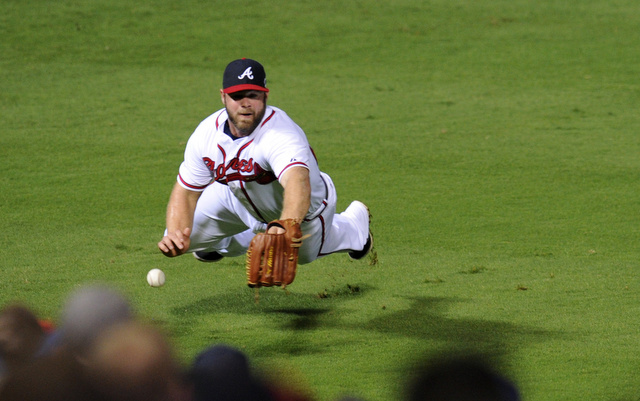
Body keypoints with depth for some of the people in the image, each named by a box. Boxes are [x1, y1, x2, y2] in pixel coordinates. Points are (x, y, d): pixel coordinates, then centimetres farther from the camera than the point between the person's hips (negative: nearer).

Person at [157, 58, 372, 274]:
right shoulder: (206, 134, -27)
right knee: (185, 234, -3)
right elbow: (185, 192, -19)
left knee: (303, 253, 26)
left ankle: (355, 219, 59)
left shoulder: (282, 135, -46)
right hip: (239, 198, 4)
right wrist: (175, 236, -40)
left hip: (303, 209, -4)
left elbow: (298, 184, -66)